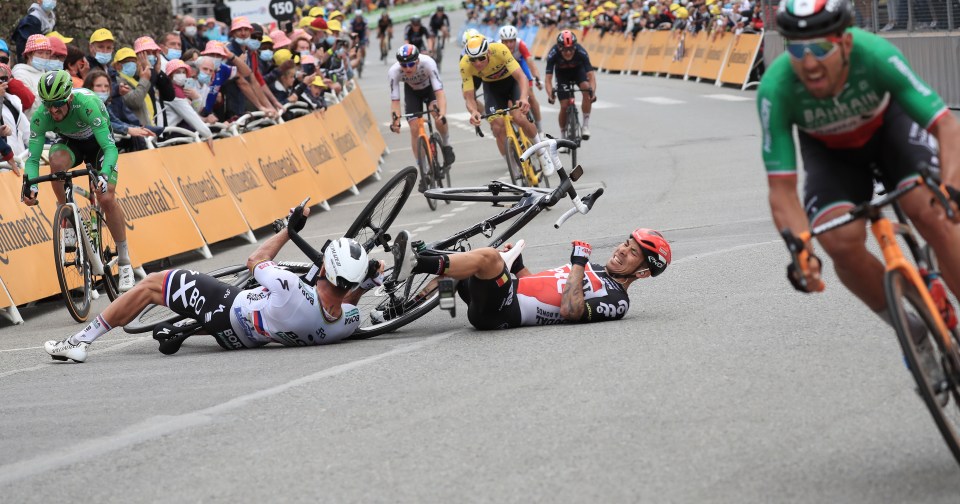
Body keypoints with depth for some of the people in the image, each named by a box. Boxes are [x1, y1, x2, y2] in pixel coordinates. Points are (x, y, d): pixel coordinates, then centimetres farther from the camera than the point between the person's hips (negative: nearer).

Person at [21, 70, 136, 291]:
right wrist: (30, 185, -48)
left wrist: (104, 174, -61)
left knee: (107, 199, -17)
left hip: (98, 142, -2)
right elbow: (33, 158, -28)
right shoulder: (41, 116, -30)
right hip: (69, 142, 2)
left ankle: (125, 262, 0)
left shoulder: (86, 104, -39)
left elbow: (110, 148, -43)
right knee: (57, 161, -35)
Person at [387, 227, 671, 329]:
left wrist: (578, 264, -14)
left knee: (488, 257, -31)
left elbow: (570, 310, -20)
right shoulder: (593, 270, 26)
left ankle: (415, 264, -36)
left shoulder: (616, 301, -3)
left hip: (504, 312, -10)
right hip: (511, 290, 10)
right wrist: (516, 266, 18)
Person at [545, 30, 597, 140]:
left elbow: (591, 74, -37)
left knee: (586, 88, -30)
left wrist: (593, 92, -53)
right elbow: (548, 78, -35)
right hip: (562, 73, 0)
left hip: (578, 70, 0)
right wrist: (550, 94, -52)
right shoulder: (553, 54, -35)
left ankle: (586, 124, -18)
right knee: (564, 106, -9)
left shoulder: (581, 52, -35)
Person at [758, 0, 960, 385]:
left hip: (889, 124, -1)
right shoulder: (776, 89, -36)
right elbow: (781, 189, -32)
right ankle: (912, 334, 0)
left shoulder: (875, 55, -39)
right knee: (842, 241, -23)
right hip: (830, 150, 1)